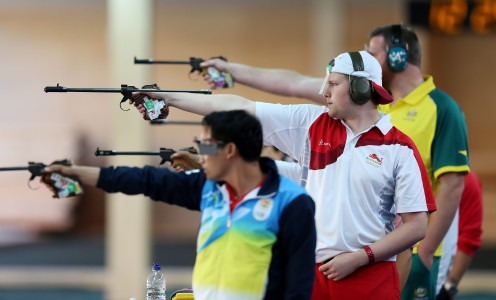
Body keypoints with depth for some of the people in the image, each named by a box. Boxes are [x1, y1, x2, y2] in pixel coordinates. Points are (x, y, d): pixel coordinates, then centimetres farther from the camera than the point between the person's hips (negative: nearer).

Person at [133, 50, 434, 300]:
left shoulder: (400, 148, -3)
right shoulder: (312, 123, 7)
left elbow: (417, 225, -3)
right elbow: (239, 108, 7)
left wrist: (357, 259, -7)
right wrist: (165, 96, 6)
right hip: (312, 273, 3)